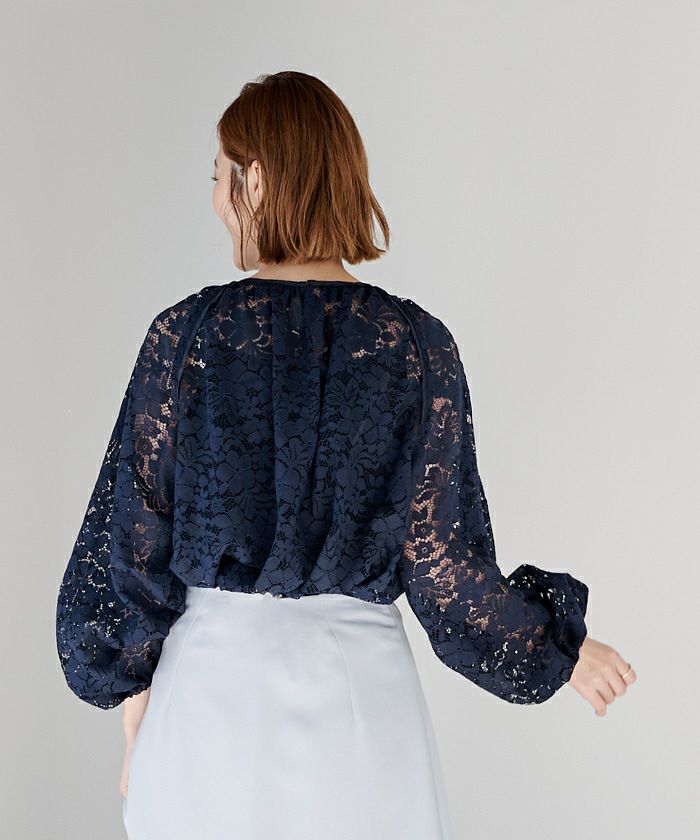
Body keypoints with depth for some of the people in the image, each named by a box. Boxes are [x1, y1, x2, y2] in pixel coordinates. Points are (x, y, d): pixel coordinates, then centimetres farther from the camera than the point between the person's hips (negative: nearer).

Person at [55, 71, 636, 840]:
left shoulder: (187, 335, -7)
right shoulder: (417, 345, -5)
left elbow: (133, 537, -3)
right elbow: (442, 561, -4)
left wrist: (133, 704, 10)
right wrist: (561, 650, 12)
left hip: (217, 683, -1)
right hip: (363, 687, 1)